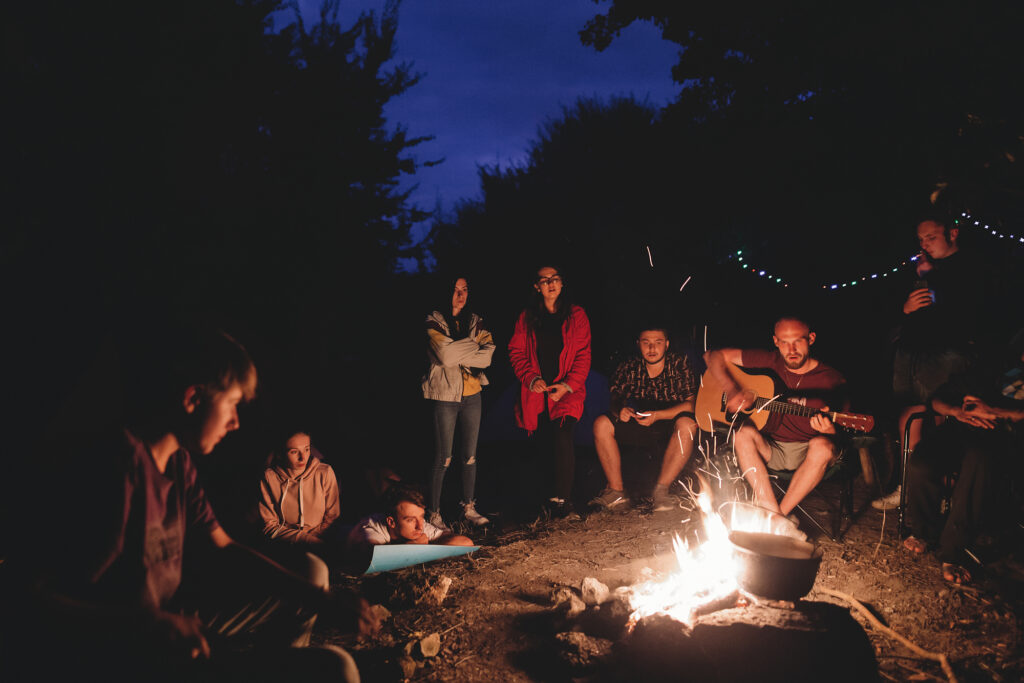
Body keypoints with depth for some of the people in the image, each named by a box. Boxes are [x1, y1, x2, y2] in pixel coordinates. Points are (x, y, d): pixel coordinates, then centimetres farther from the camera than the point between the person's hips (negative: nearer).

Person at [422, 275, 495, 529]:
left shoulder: (474, 321, 9)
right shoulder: (433, 322, -5)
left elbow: (489, 354, -3)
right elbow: (444, 355, -20)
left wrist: (458, 354, -12)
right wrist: (473, 344, -8)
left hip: (471, 395, 5)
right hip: (444, 396, -5)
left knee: (470, 456, 11)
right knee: (443, 459, -1)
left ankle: (469, 507, 24)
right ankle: (434, 513, 10)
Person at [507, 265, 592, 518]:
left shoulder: (576, 315, 7)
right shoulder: (527, 317, 12)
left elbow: (583, 356, 3)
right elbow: (516, 352, 8)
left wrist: (567, 385, -9)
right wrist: (531, 378, -7)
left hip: (567, 391, -2)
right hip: (536, 392, 2)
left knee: (562, 436, -20)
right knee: (545, 443, 0)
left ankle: (561, 499, -15)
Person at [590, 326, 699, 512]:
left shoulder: (680, 364, -7)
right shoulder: (628, 368, 0)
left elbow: (690, 404, -14)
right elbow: (615, 400, 0)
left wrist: (657, 415, -27)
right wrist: (620, 410, -25)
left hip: (671, 429, -3)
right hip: (638, 428, 3)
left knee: (687, 424, -35)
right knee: (601, 424, -17)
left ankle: (661, 489, -27)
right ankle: (616, 491, -15)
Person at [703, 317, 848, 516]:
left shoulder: (831, 379, -5)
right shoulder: (769, 362, -1)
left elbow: (839, 430, -4)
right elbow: (713, 356, 1)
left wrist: (829, 430, -30)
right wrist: (731, 389, -17)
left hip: (805, 453, -1)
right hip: (768, 448, 1)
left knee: (823, 445, -35)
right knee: (744, 433, -30)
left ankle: (781, 513, -22)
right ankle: (774, 514, -32)